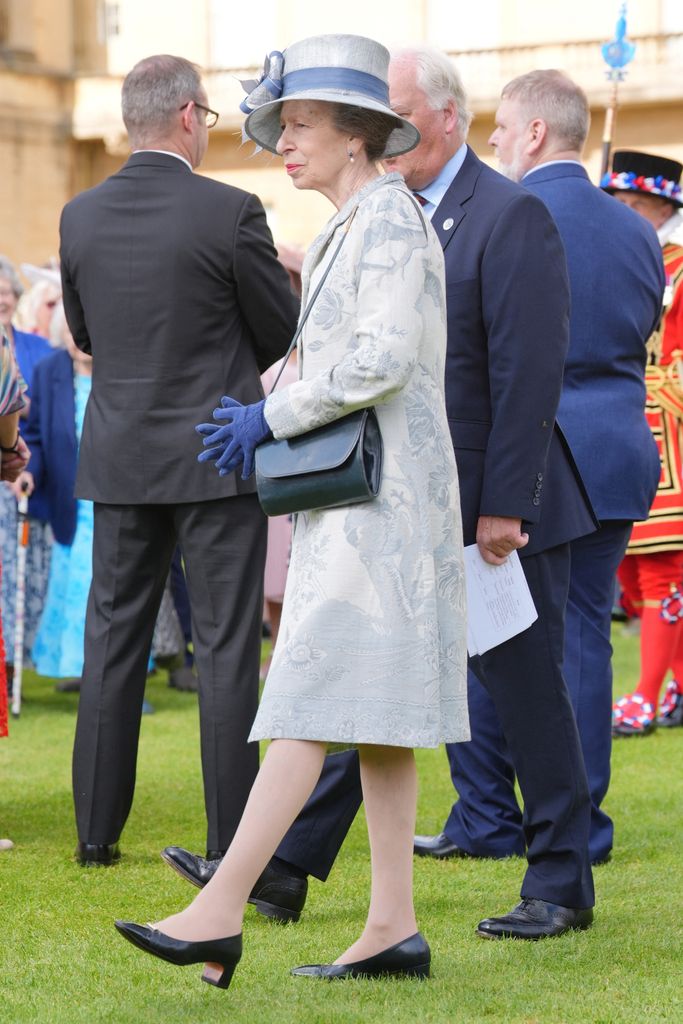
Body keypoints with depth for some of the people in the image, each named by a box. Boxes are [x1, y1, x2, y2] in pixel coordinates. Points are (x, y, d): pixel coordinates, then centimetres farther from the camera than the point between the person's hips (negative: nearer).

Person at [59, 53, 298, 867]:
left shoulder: (81, 217, 0)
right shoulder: (229, 213, -14)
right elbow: (282, 329, -3)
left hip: (120, 458, 4)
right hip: (217, 456, -4)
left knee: (112, 640, 11)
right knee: (225, 647, 1)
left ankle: (97, 830, 13)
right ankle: (232, 839, 2)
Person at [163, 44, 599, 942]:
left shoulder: (510, 216, -13)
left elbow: (529, 373, -18)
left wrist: (504, 505, -20)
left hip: (495, 509, -8)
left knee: (526, 690, 2)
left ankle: (562, 886, 13)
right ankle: (284, 867, 12)